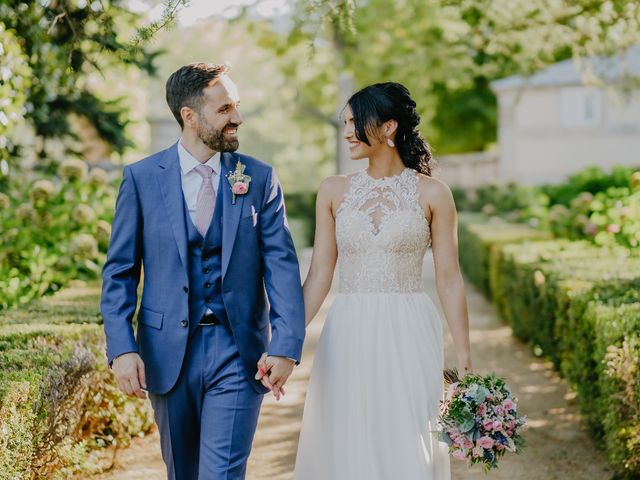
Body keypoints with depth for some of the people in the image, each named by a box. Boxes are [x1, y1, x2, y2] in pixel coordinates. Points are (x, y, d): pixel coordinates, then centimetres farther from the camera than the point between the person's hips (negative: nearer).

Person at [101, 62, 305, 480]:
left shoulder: (260, 178, 1)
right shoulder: (142, 178, 0)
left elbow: (282, 265, -4)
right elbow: (119, 271, 1)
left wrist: (286, 346, -15)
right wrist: (122, 348, -9)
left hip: (237, 351, -1)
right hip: (168, 352, 1)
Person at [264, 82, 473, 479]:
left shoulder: (432, 193, 0)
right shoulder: (334, 191, 7)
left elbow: (449, 278, 0)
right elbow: (319, 275, 5)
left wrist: (465, 356, -3)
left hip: (410, 338, -2)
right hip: (348, 337, 2)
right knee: (348, 448, 5)